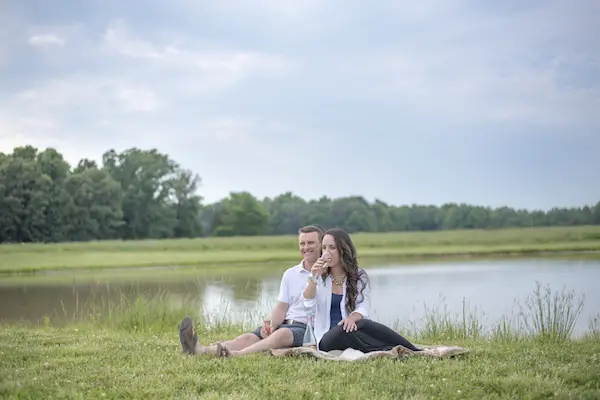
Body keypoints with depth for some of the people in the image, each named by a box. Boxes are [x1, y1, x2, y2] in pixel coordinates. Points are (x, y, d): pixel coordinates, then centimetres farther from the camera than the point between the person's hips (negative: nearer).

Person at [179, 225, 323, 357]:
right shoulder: (290, 274, 22)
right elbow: (281, 308, 15)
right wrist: (271, 326, -6)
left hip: (307, 328, -5)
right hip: (284, 324, 5)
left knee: (282, 334, -36)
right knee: (249, 337, -19)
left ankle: (234, 355, -56)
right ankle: (202, 350, -42)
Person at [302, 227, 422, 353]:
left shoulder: (359, 276, 9)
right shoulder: (319, 276, 12)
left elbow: (363, 307, -6)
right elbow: (309, 303, -4)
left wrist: (352, 317, -28)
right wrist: (313, 278, -19)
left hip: (351, 331, 0)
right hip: (328, 339, 0)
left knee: (362, 324, -34)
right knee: (345, 331, -35)